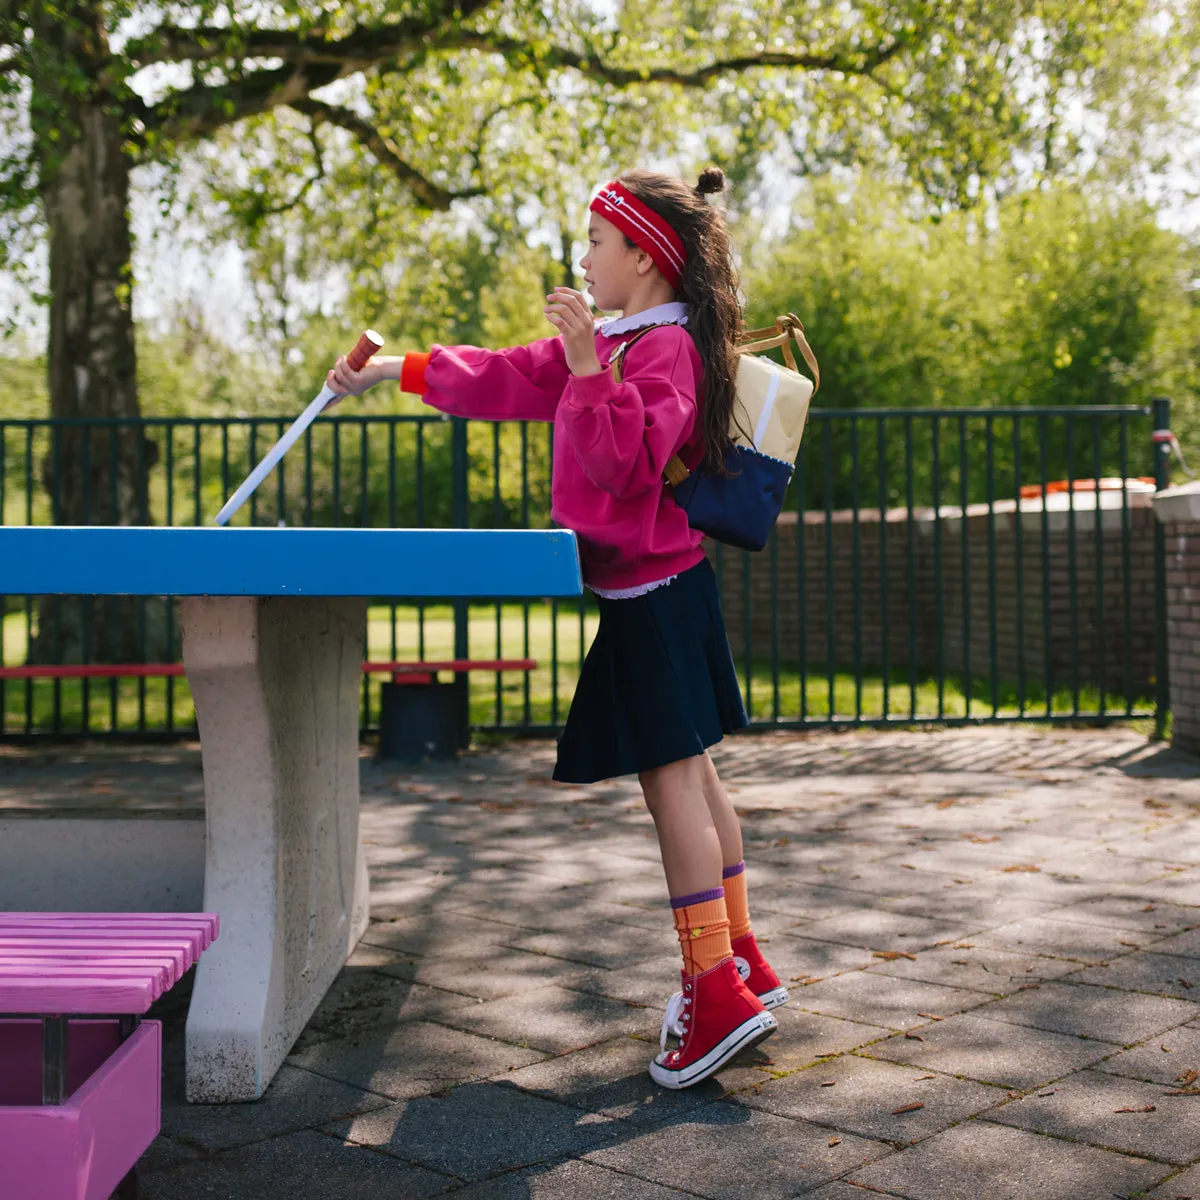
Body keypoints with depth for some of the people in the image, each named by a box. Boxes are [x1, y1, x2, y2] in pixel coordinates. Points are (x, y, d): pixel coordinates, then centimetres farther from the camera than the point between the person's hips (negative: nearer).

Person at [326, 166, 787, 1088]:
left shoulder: (666, 347, -13)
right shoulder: (613, 340, 17)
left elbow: (623, 461, -23)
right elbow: (507, 380, 23)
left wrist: (588, 367, -27)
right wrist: (396, 371, 24)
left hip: (654, 590, -10)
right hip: (653, 588, 10)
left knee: (672, 780, -9)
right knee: (692, 776, 12)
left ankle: (717, 994, -7)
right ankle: (742, 961, 21)